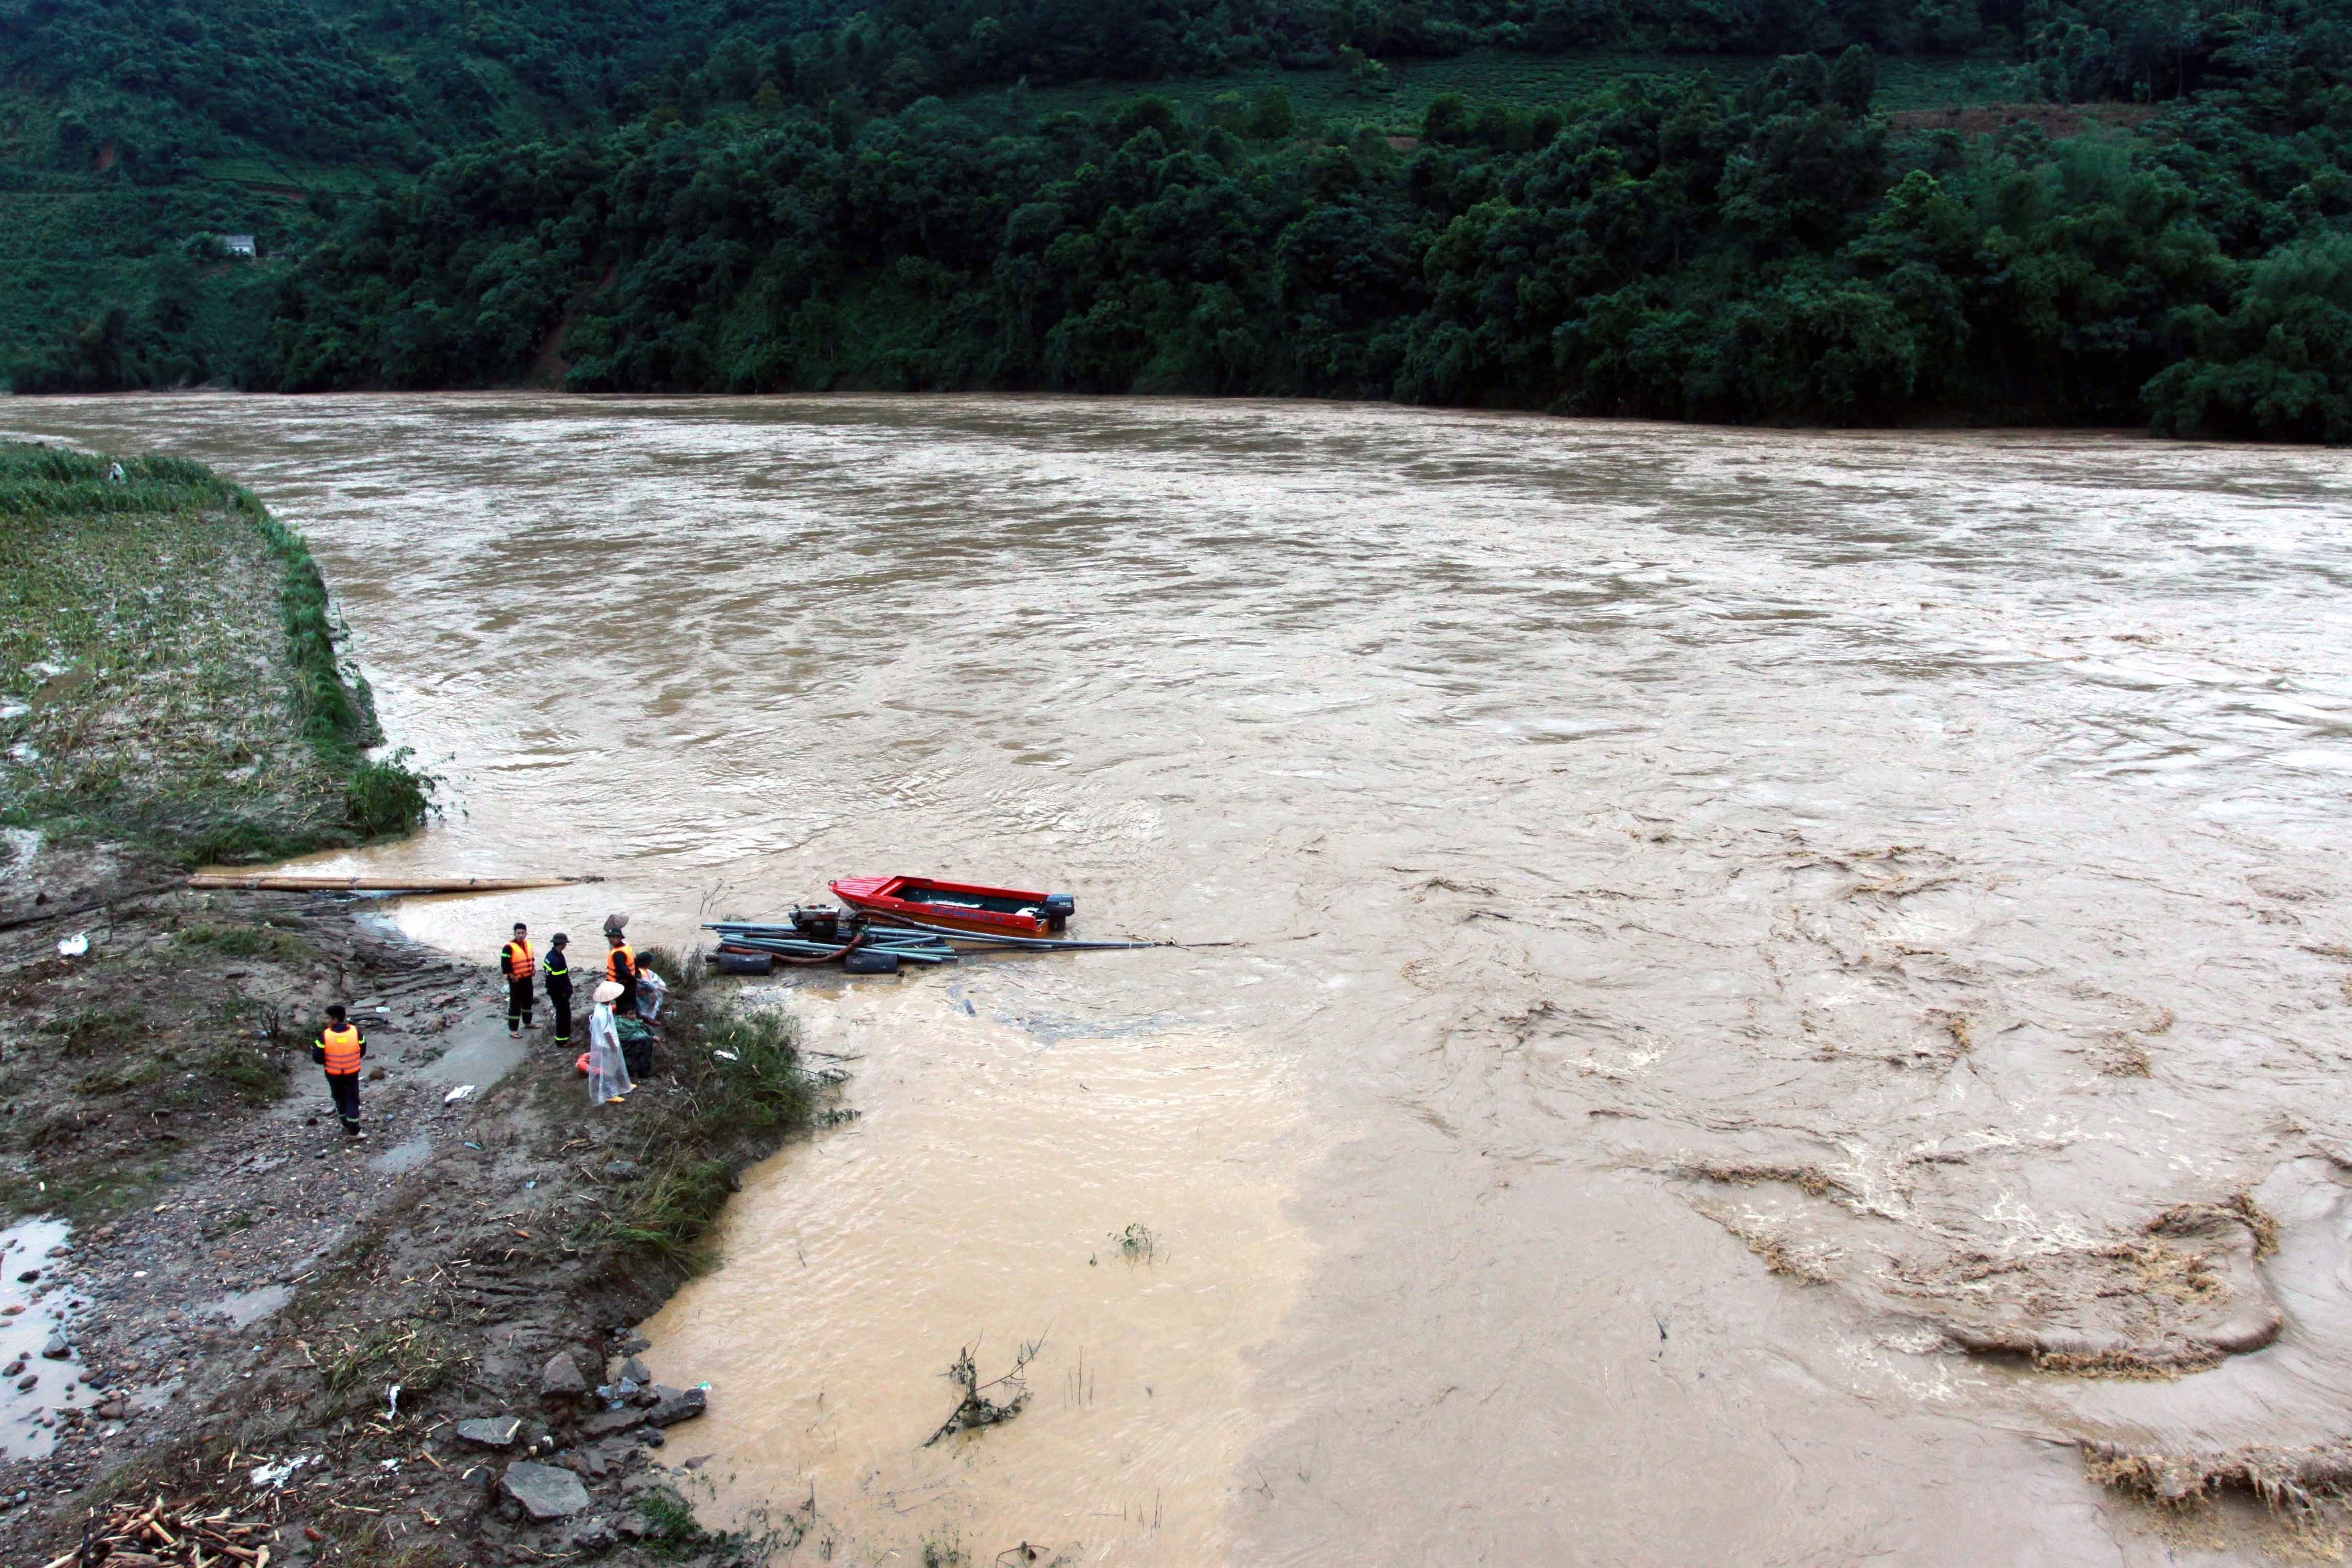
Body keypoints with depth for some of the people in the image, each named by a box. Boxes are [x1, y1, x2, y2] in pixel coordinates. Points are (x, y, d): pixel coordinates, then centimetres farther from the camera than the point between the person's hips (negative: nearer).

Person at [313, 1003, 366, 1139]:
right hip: (352, 1074, 0)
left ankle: (347, 1127, 33)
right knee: (353, 1100, 9)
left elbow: (317, 1058, -14)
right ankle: (354, 1131, 8)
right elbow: (362, 1052, -1)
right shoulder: (356, 1032, -15)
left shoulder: (325, 1036, -20)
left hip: (333, 1075, 0)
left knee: (340, 1098, 20)